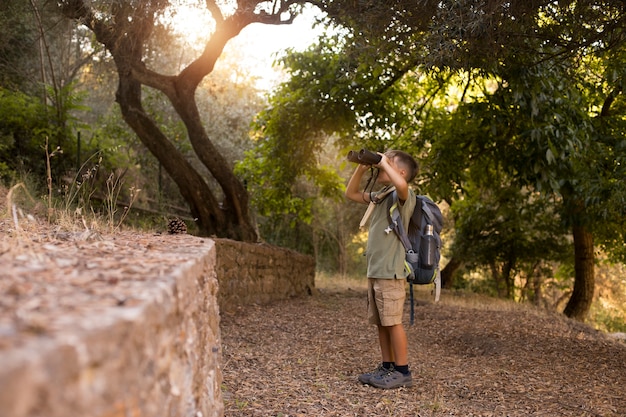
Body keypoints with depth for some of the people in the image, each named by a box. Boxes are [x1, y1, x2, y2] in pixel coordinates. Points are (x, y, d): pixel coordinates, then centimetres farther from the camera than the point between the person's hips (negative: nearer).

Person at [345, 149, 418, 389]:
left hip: (391, 272, -8)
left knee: (393, 322, -4)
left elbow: (401, 184, -33)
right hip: (374, 271, 8)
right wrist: (361, 168, 12)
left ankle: (402, 372, 3)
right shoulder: (379, 197, 16)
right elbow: (351, 194, 25)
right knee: (380, 323, 12)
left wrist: (384, 162, -16)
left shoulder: (404, 196, -8)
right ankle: (387, 367, 20)